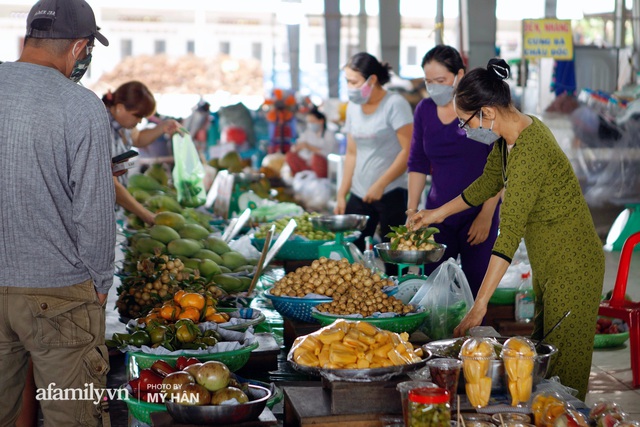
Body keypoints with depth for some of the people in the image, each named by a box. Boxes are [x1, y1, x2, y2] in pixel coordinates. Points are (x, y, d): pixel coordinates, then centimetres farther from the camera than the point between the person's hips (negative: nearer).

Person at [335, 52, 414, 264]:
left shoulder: (395, 105, -7)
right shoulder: (353, 107, 12)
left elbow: (408, 151, -13)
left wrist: (380, 185, -17)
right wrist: (342, 194, 10)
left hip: (391, 193, -6)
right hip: (359, 195, 6)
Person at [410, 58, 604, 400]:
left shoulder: (527, 152, -28)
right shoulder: (512, 134, 2)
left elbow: (510, 233, -31)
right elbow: (489, 182, 21)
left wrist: (480, 305, -31)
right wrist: (438, 213, 28)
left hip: (571, 266, -10)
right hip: (548, 263, 10)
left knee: (564, 370, -2)